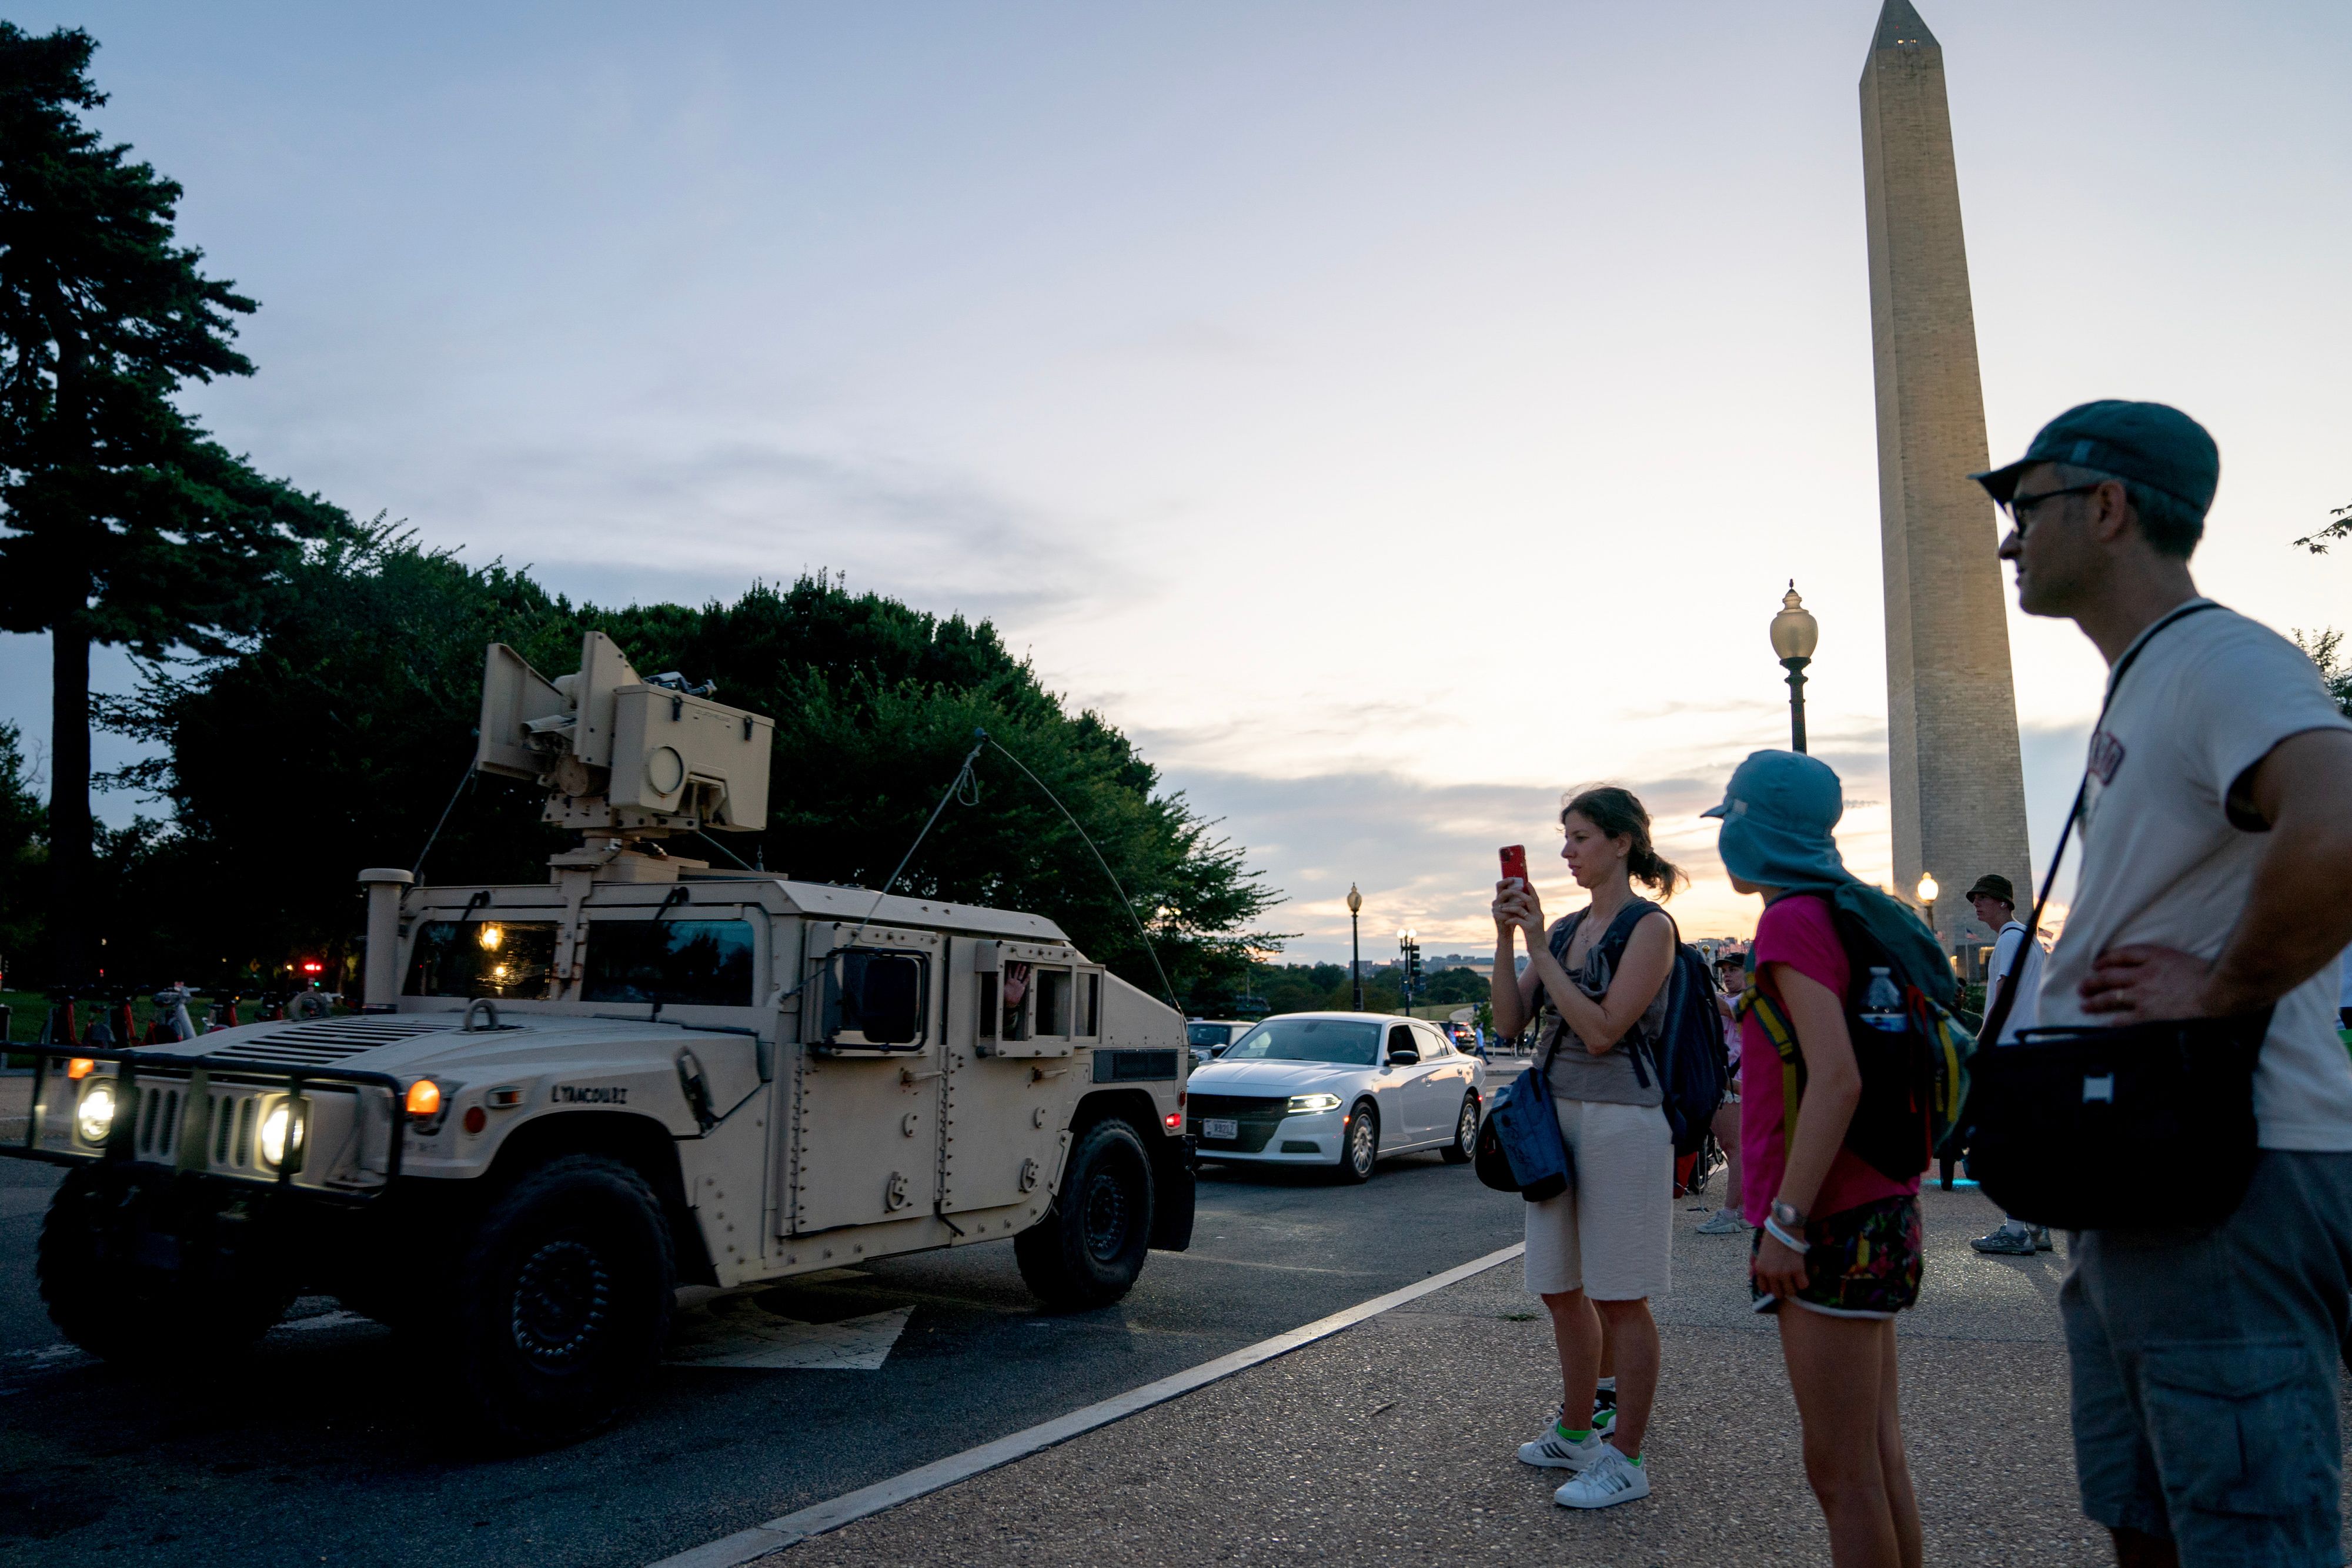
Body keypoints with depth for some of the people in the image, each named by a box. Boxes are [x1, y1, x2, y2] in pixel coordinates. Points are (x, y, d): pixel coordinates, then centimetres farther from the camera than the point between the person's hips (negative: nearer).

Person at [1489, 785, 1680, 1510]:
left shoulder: (1649, 927, -9)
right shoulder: (1567, 928, 11)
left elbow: (1601, 1031, -18)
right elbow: (1509, 1020, 6)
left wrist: (1538, 946, -17)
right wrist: (1506, 938, -5)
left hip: (1621, 1119, -7)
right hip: (1556, 1116, 8)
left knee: (1618, 1299, 1)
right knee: (1560, 1290, 15)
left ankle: (1625, 1457, 14)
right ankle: (1577, 1433, 32)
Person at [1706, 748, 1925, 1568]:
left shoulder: (1793, 921, -14)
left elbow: (1837, 1079, -24)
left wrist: (1785, 1223, -21)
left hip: (1833, 1218, -10)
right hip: (1878, 1203, 10)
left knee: (1841, 1471, -2)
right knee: (1878, 1454, 16)